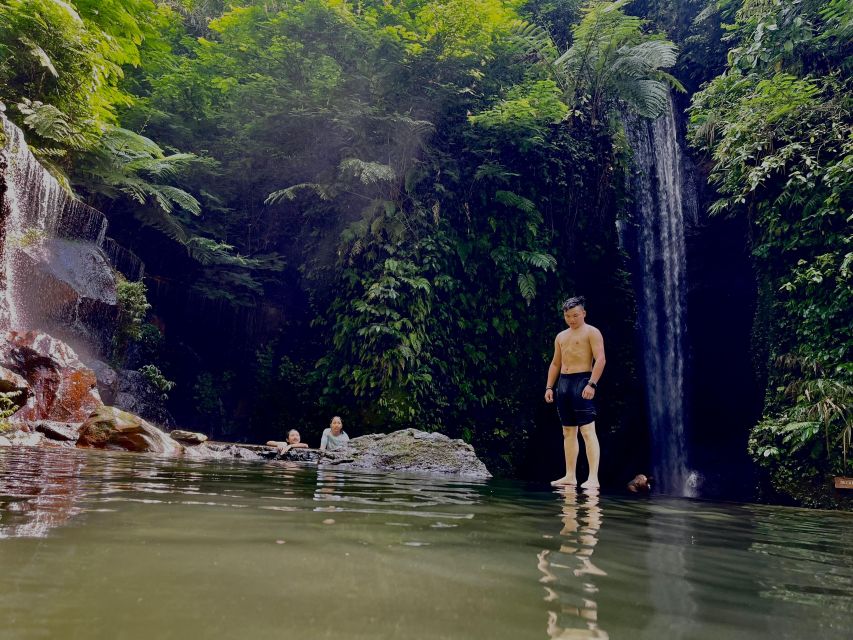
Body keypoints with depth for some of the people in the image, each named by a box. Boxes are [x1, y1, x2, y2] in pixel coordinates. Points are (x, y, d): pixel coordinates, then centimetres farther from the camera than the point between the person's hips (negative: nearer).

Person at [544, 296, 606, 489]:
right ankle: (570, 476, 14)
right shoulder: (561, 336, 20)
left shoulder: (591, 332, -1)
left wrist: (592, 384, -22)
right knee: (568, 432, 9)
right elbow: (555, 363, 22)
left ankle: (593, 478, -13)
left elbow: (600, 359, -12)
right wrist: (549, 387, 13)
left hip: (582, 382, -7)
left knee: (587, 430, -12)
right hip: (563, 383, 7)